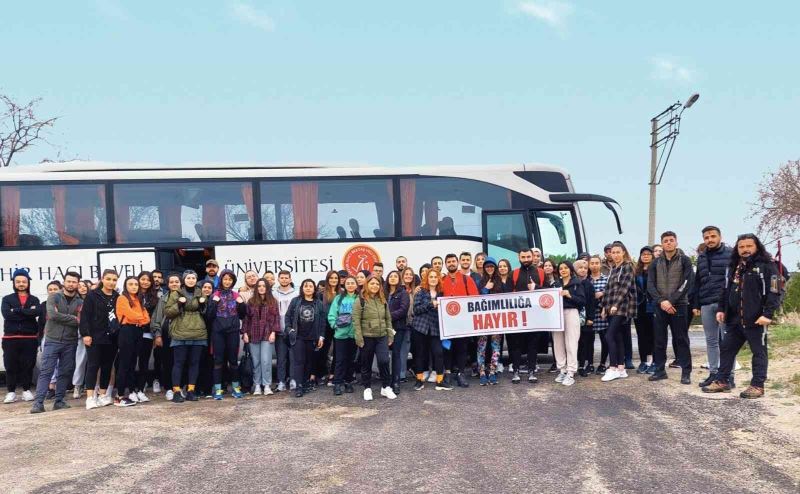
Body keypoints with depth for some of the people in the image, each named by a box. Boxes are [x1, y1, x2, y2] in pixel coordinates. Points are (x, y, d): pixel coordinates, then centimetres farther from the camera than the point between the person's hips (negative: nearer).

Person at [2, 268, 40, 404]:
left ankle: (26, 390, 14)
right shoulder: (7, 299, 10)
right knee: (11, 365, 0)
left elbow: (37, 312, -11)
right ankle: (11, 391, 8)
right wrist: (28, 313, -12)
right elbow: (6, 314, -10)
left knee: (28, 365, 3)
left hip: (30, 338, 0)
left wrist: (17, 311, -13)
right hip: (10, 338, 0)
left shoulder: (34, 299, 11)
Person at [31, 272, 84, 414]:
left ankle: (59, 401, 13)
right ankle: (38, 402, -8)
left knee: (66, 372, 5)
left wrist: (62, 317, -14)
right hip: (52, 340, -3)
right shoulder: (53, 297, 1)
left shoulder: (80, 302, 8)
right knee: (45, 371, -6)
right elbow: (52, 315, -15)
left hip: (70, 342, 3)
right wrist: (73, 319, -11)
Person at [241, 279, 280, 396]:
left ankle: (267, 386, -2)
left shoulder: (273, 302, 6)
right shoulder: (251, 302, 9)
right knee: (256, 362, 4)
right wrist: (245, 333, 1)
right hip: (253, 335, 2)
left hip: (267, 335, -2)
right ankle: (257, 385, 10)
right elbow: (246, 318, 8)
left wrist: (273, 332, -6)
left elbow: (276, 318, 3)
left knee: (266, 361, -8)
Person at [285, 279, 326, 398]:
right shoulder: (295, 301, 3)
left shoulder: (318, 303, 5)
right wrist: (290, 330, -6)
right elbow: (287, 316, 5)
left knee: (309, 361, 8)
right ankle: (299, 387, -10)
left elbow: (322, 321, 5)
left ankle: (305, 383, 20)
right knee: (298, 361, -7)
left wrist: (321, 336, 0)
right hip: (298, 337, -2)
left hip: (312, 338, 2)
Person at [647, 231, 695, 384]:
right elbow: (650, 285, 4)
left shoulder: (684, 260, 1)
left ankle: (686, 372, 3)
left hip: (679, 305, -3)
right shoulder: (656, 263, 11)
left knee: (681, 340, -1)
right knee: (659, 340, 5)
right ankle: (660, 370, 14)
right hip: (660, 306, 3)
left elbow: (687, 283, -8)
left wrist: (671, 301, -15)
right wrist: (661, 301, -11)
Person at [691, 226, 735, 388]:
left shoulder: (731, 254, -2)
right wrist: (695, 304, 12)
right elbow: (697, 282, 17)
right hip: (706, 305, 5)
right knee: (711, 341, 10)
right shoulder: (701, 257, 15)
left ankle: (728, 375, 4)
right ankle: (713, 372, 17)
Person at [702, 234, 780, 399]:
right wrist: (721, 309, 11)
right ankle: (721, 381, 18)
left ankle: (757, 385, 7)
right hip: (734, 319, 7)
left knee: (759, 352, 2)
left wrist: (768, 314, -19)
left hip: (756, 319, -7)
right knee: (726, 349, 10)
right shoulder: (733, 267, 15)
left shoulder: (767, 266, -6)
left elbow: (774, 292, -12)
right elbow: (726, 290, 21)